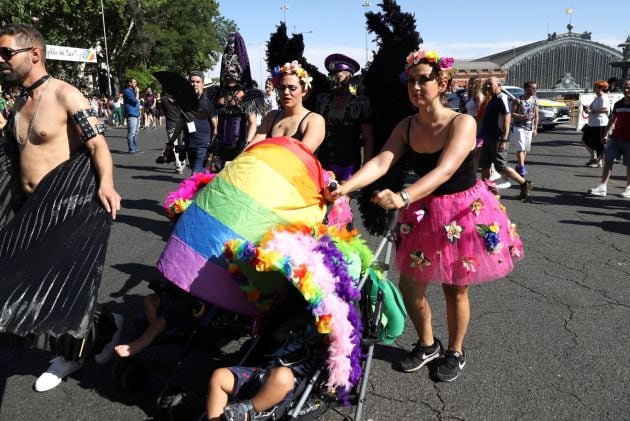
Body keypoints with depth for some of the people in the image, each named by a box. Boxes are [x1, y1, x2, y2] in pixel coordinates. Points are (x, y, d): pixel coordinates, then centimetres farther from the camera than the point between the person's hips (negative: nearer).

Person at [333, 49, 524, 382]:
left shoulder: (462, 123, -19)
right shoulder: (407, 127, -4)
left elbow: (444, 171, -33)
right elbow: (381, 162, -17)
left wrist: (402, 197, -48)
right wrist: (346, 187, -34)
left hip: (464, 212, -4)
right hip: (424, 212, 5)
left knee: (454, 290, 8)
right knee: (409, 287, 7)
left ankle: (455, 352, 35)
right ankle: (427, 345, 35)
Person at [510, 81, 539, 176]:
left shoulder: (535, 101, 7)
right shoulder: (518, 100, -8)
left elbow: (536, 116, 12)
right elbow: (512, 113, -10)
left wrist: (535, 129, 8)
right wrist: (522, 117, -24)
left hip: (529, 128, 5)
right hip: (519, 127, -5)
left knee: (525, 149, 11)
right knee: (520, 148, -14)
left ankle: (519, 166, 25)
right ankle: (522, 168, -16)